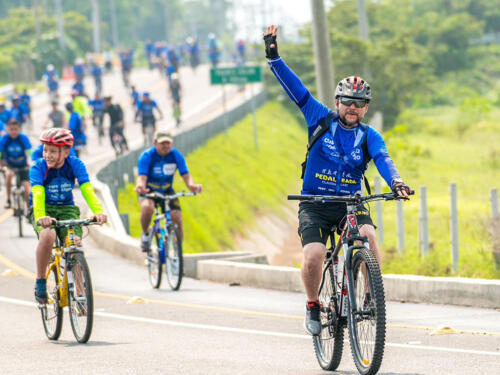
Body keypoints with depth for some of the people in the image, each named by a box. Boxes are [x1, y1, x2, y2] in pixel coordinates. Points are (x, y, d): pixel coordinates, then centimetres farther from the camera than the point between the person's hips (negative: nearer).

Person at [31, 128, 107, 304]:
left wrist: (98, 211, -43)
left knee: (75, 245, -20)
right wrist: (40, 216, -51)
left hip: (67, 210, 2)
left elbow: (87, 189, -25)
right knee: (48, 235, -33)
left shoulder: (75, 165, -12)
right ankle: (40, 282, -15)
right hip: (45, 211, -2)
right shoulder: (38, 167, -17)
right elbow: (38, 194, -31)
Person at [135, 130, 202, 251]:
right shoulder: (146, 156, -21)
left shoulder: (176, 155, -12)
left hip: (167, 191, 3)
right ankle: (145, 235, -8)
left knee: (177, 219, -18)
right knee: (147, 207, -37)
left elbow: (185, 175, -20)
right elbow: (142, 177, -33)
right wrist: (140, 186, -58)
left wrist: (192, 185, -44)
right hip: (149, 191, -3)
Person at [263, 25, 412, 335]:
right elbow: (296, 89, -1)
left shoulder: (369, 137, 0)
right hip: (315, 203, 0)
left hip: (351, 202, 0)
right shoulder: (322, 120, 1)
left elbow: (383, 159, -18)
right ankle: (313, 306, 6)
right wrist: (274, 57, -9)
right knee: (314, 257, -22)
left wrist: (396, 183, -39)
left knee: (367, 234, -31)